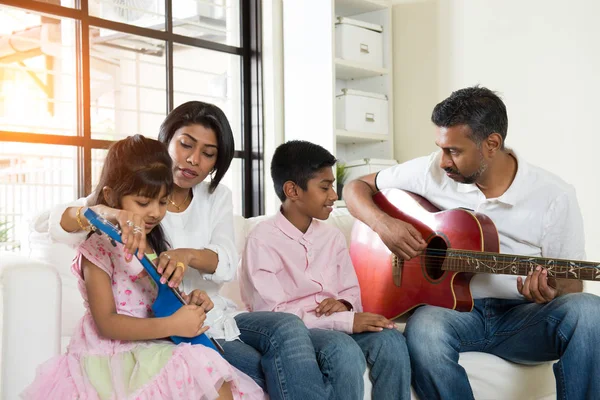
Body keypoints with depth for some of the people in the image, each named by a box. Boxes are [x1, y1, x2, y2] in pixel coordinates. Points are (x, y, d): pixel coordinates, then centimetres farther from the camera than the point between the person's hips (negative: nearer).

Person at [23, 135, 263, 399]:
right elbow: (106, 323, -17)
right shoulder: (98, 249, -10)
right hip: (112, 356, -6)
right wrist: (172, 325, -24)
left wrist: (189, 303, -2)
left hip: (152, 348, 7)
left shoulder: (156, 244, 12)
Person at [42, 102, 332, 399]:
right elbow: (57, 223, -17)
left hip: (214, 315, 4)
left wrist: (188, 255, -32)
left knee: (288, 328, -25)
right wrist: (108, 212, -40)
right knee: (257, 369, -28)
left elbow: (228, 265, -8)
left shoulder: (217, 198, 9)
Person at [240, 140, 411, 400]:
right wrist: (345, 321, -22)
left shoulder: (333, 236, 12)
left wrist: (344, 306, -9)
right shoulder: (263, 240, -8)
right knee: (343, 349, -35)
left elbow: (352, 291, 17)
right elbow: (271, 313, -16)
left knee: (391, 340, -23)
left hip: (337, 325, 6)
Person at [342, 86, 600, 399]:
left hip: (522, 316, 0)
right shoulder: (431, 171, -1)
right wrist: (382, 223, -13)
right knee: (424, 329, -36)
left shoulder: (555, 196, -5)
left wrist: (551, 292, -23)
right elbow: (356, 188, 9)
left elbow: (571, 285, 2)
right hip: (451, 307, 0)